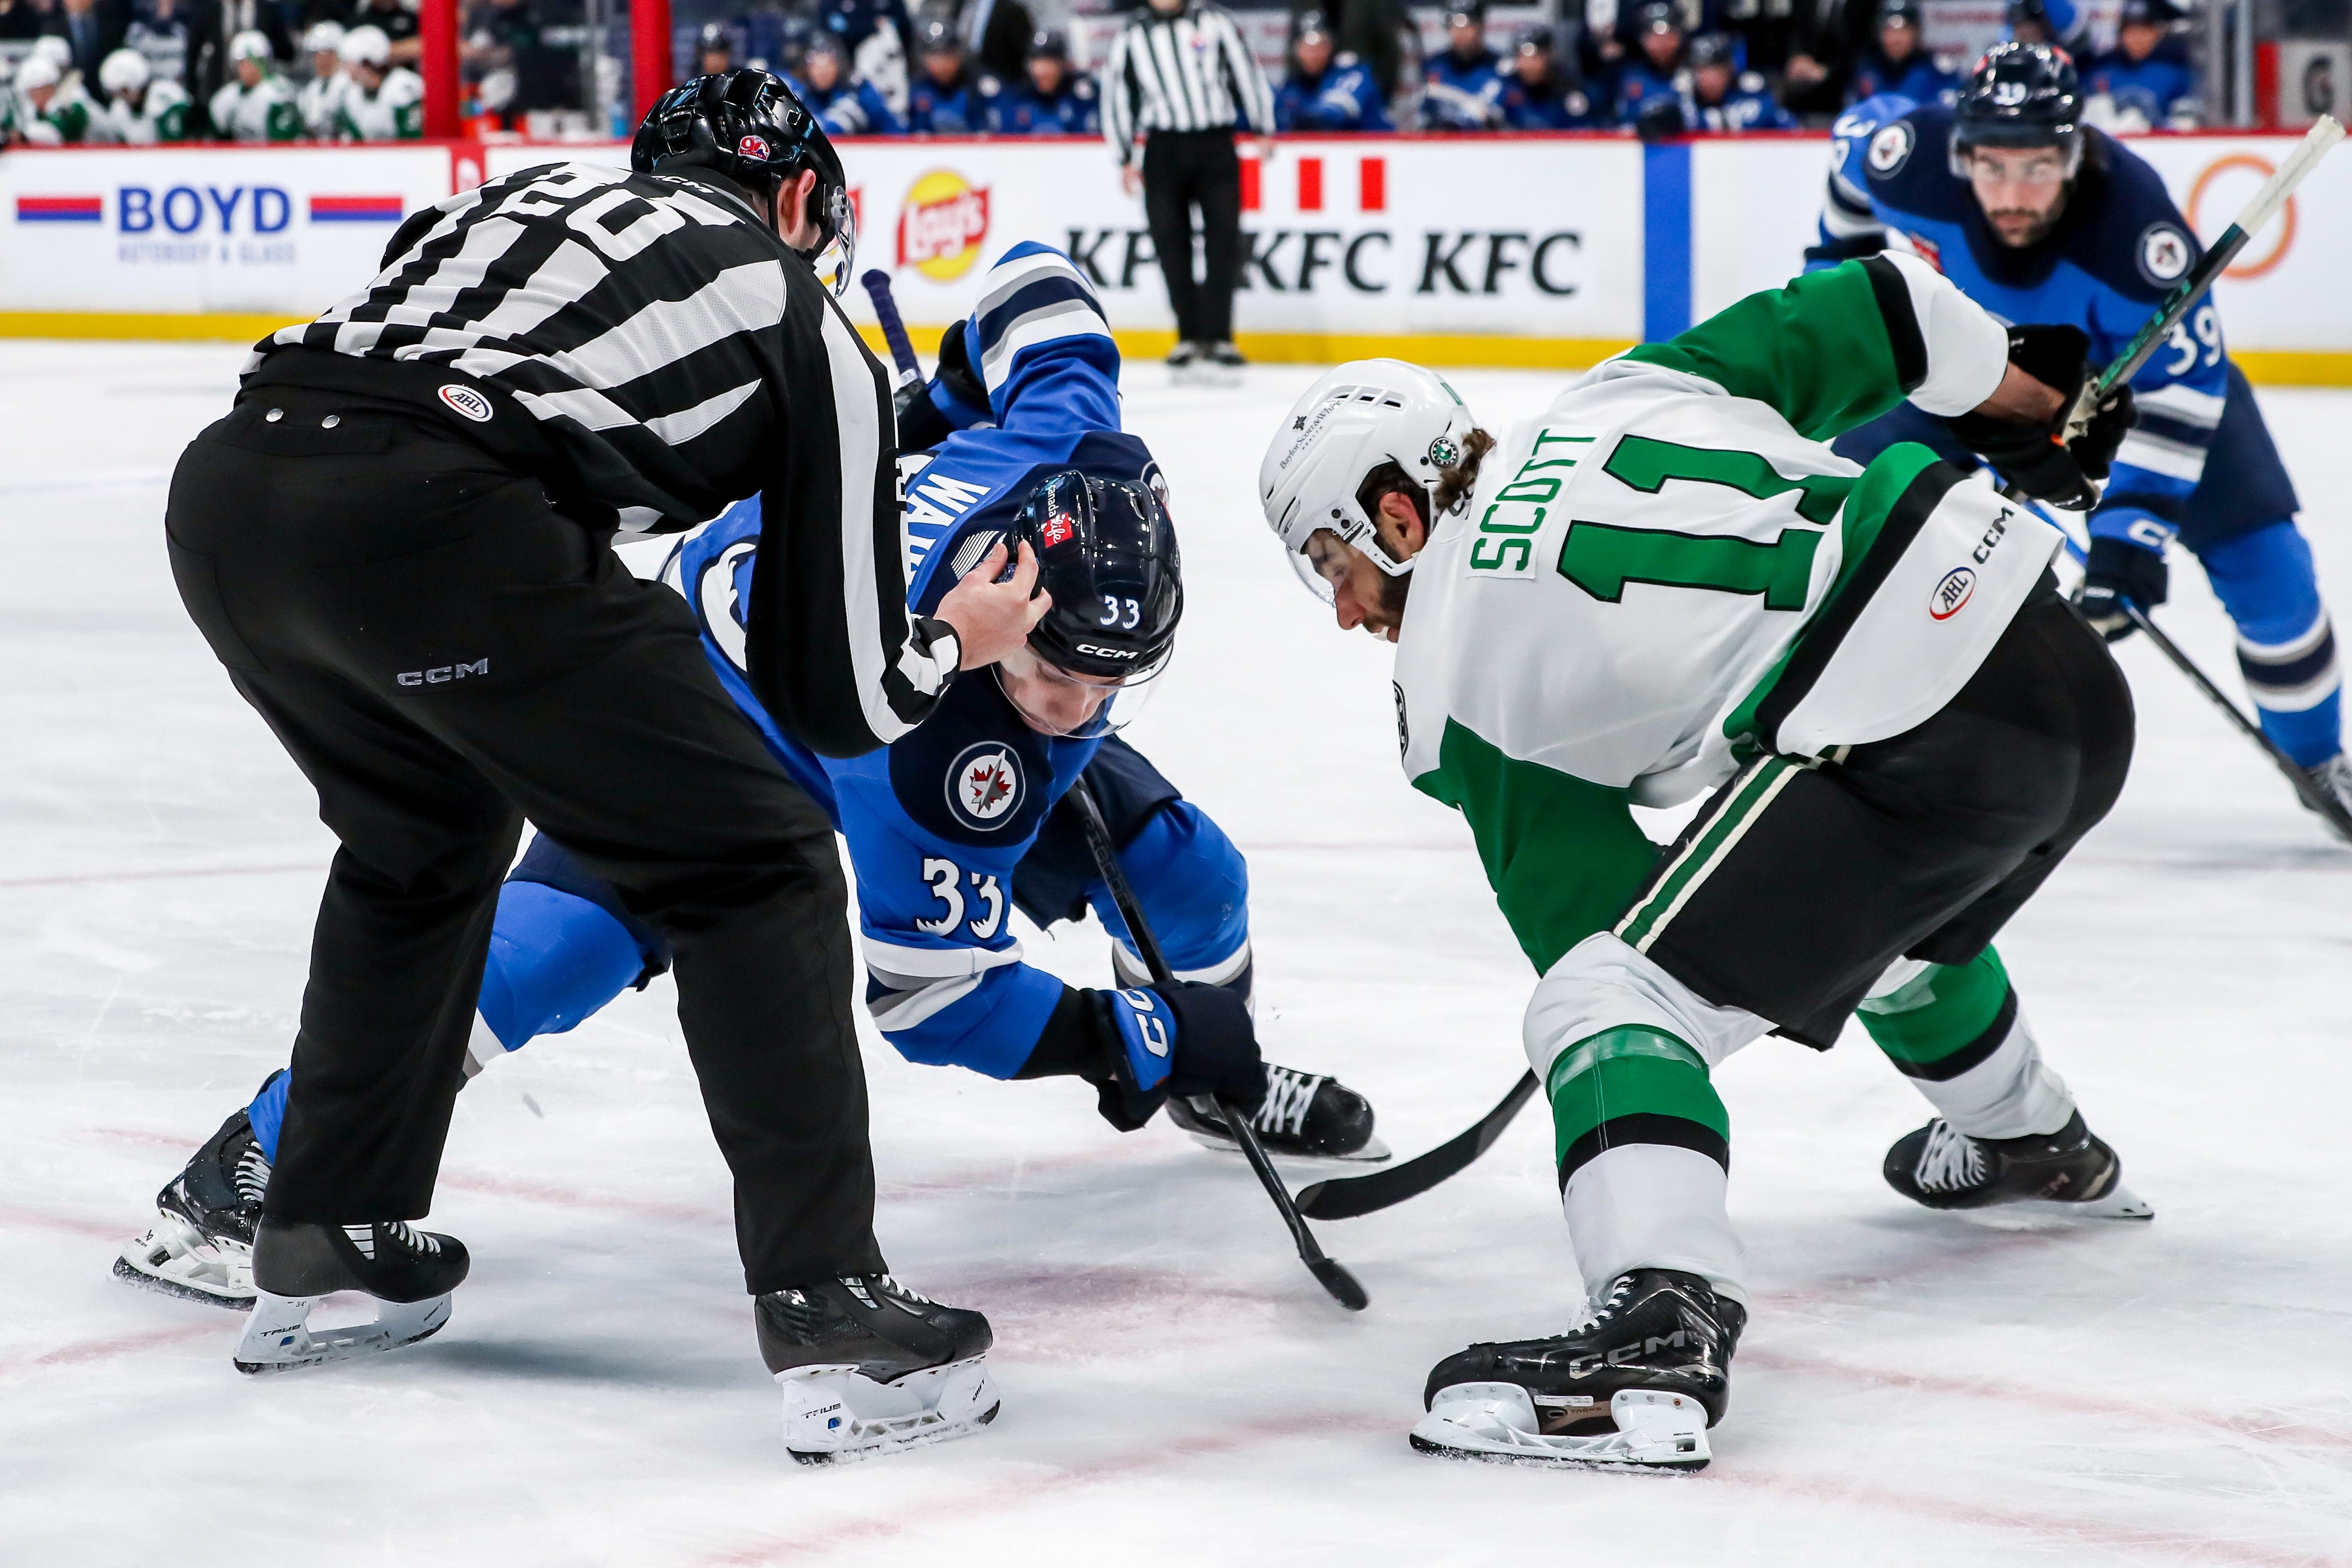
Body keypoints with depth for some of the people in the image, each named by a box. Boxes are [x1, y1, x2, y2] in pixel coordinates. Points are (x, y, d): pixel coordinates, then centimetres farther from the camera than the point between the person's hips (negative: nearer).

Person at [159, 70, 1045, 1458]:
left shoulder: (532, 192, 34)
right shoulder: (809, 326, 19)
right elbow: (833, 695, 18)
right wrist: (957, 646, 39)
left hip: (224, 488, 7)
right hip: (428, 522, -6)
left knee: (423, 838, 33)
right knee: (753, 868, 8)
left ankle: (320, 1244, 40)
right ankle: (831, 1320, 2)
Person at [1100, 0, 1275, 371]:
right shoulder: (1131, 37, 7)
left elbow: (1247, 71, 6)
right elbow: (1116, 95, 10)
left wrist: (1264, 129, 3)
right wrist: (1125, 158, 7)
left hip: (1217, 147, -1)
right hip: (1164, 151, 1)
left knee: (1223, 239, -6)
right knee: (1171, 243, -1)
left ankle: (1218, 335, -2)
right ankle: (1190, 336, 7)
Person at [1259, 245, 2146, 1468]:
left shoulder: (1451, 687, 5)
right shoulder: (1626, 391, 17)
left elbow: (1587, 908, 5)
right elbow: (1871, 313, 15)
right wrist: (2037, 408, 30)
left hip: (1911, 745, -9)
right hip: (2072, 673, 9)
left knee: (1615, 992, -9)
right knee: (1897, 920, 38)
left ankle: (1659, 1329, -29)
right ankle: (2036, 1149, 63)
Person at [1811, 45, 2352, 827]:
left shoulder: (2134, 219, -42)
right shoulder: (1913, 158, -34)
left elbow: (2179, 383, -36)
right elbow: (1858, 136, -8)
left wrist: (2135, 522, -42)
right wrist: (1841, 255, 2)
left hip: (2131, 348, -2)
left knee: (2258, 553, -7)